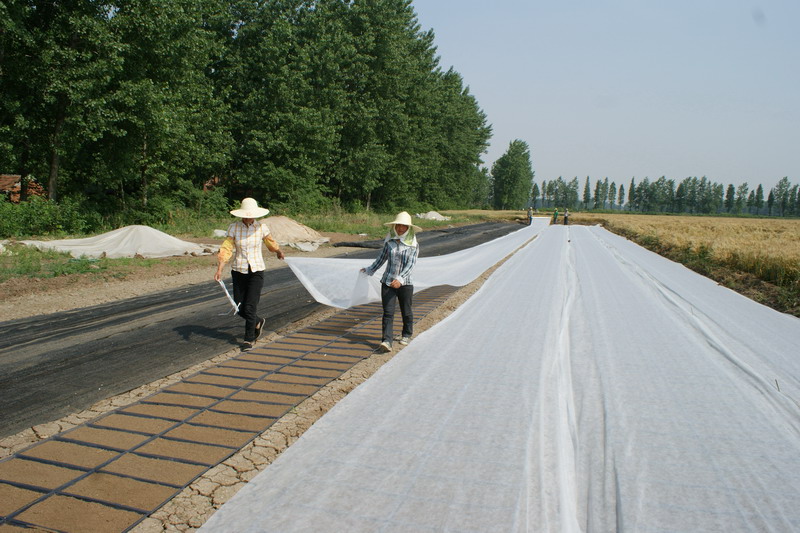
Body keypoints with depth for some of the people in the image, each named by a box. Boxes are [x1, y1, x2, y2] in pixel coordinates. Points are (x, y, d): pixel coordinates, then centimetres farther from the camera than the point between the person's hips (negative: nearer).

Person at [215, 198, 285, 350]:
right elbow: (226, 249, -8)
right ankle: (258, 322, 36)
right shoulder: (233, 228, -5)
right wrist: (219, 269, -18)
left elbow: (270, 242, 16)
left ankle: (249, 339, 10)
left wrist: (279, 252, 33)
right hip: (239, 270, 2)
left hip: (256, 270, -2)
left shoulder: (261, 227, -4)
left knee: (250, 307, -8)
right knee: (239, 308, 6)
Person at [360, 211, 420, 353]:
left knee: (406, 312, 13)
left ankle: (407, 334, 36)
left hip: (405, 284, -1)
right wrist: (370, 270, 29)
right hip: (387, 282, 1)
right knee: (388, 312, -6)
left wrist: (400, 279, -29)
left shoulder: (413, 245, -4)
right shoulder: (389, 241, 3)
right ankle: (386, 341, -11)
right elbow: (382, 258, 18)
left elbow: (411, 264, -15)